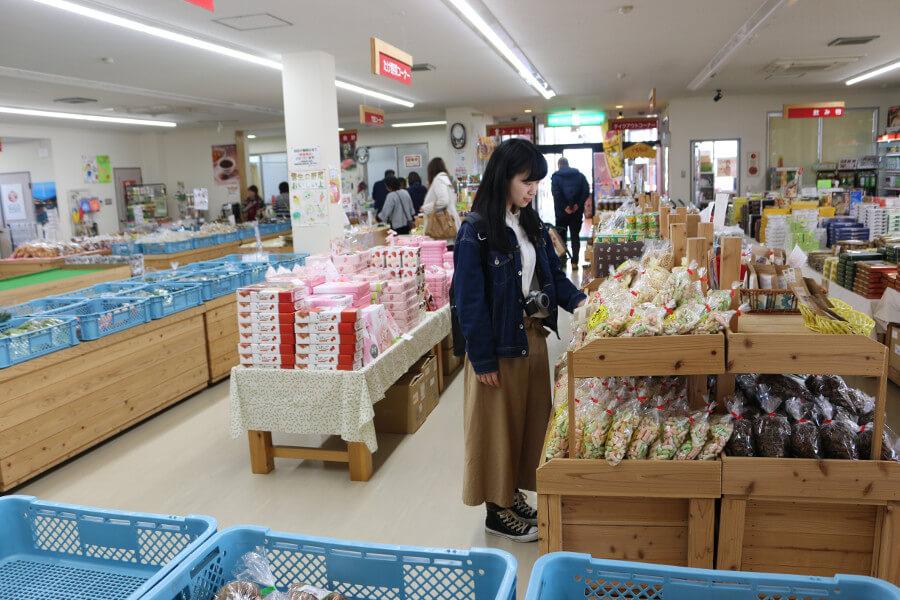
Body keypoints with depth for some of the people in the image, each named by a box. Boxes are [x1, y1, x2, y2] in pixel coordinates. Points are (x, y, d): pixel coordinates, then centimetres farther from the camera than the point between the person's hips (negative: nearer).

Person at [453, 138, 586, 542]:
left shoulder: (531, 223, 8)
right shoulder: (476, 229, -16)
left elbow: (552, 272, 14)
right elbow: (470, 299, -17)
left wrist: (577, 300, -5)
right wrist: (483, 359, -17)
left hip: (533, 335, 8)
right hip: (499, 343, -8)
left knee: (531, 417, 16)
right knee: (499, 424, 6)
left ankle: (514, 495, 34)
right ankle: (497, 512, 22)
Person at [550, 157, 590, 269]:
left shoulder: (556, 176, -1)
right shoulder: (579, 175, 7)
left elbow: (556, 193, -17)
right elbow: (587, 191, -5)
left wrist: (564, 206, -15)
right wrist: (578, 204, -9)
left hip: (562, 211, -2)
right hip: (577, 211, 2)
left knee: (561, 236, 10)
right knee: (575, 236, 8)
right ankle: (574, 262, 4)